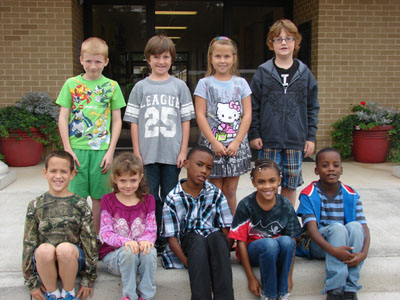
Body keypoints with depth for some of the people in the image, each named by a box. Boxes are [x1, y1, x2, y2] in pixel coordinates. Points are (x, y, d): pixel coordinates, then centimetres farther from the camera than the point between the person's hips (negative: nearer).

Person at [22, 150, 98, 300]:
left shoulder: (80, 205, 1)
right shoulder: (36, 206, 4)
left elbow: (90, 241, 2)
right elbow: (29, 243, 5)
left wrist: (88, 279, 2)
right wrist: (32, 283, 4)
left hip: (72, 260, -1)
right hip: (44, 262, 1)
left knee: (65, 248, -34)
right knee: (44, 249, -33)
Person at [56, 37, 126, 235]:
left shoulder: (112, 86, 5)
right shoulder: (71, 84, 4)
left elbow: (117, 121, 5)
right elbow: (63, 118, 3)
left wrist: (110, 151, -3)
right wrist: (67, 149, -5)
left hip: (102, 149, 0)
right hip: (77, 149, 0)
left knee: (99, 197, 6)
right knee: (77, 197, 2)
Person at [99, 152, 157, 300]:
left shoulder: (147, 200, 6)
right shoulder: (108, 200, 0)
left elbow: (151, 230, 0)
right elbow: (106, 233, -9)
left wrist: (145, 240, -26)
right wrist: (125, 241, -30)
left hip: (140, 250, 2)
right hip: (113, 254, -1)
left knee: (150, 251, -33)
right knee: (128, 252, -35)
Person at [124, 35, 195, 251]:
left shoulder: (179, 86, 6)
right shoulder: (140, 87, 6)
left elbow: (186, 121, 4)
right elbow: (133, 122, 5)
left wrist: (183, 151, -2)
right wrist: (137, 152, -1)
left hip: (172, 153, 0)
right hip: (148, 153, 0)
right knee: (150, 197, 5)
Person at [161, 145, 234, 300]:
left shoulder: (216, 194, 2)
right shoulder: (173, 199, -4)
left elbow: (226, 230, -2)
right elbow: (172, 238, -7)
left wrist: (220, 261, -17)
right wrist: (188, 263, -21)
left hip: (215, 240, 1)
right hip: (188, 243, -1)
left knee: (216, 237, -33)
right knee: (197, 239, -34)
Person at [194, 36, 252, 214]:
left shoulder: (241, 83, 7)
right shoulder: (205, 84, 2)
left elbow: (247, 115, 2)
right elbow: (200, 116, -5)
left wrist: (236, 142, -8)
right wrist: (215, 143, -12)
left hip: (236, 145, 2)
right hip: (212, 144, -2)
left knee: (230, 191, 8)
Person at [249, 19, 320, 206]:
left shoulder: (304, 73, 6)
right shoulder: (263, 73, 1)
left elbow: (313, 108, 9)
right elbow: (253, 106, 3)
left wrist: (311, 137, 4)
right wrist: (254, 134, -3)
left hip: (296, 141, 2)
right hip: (268, 141, -1)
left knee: (290, 186, 10)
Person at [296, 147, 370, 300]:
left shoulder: (351, 195, 0)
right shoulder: (309, 195, -8)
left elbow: (364, 228, -7)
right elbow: (312, 228, -18)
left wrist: (363, 253, -27)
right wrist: (333, 250, -35)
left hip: (346, 245, 3)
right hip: (319, 245, -2)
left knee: (354, 226, -28)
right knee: (337, 227, -31)